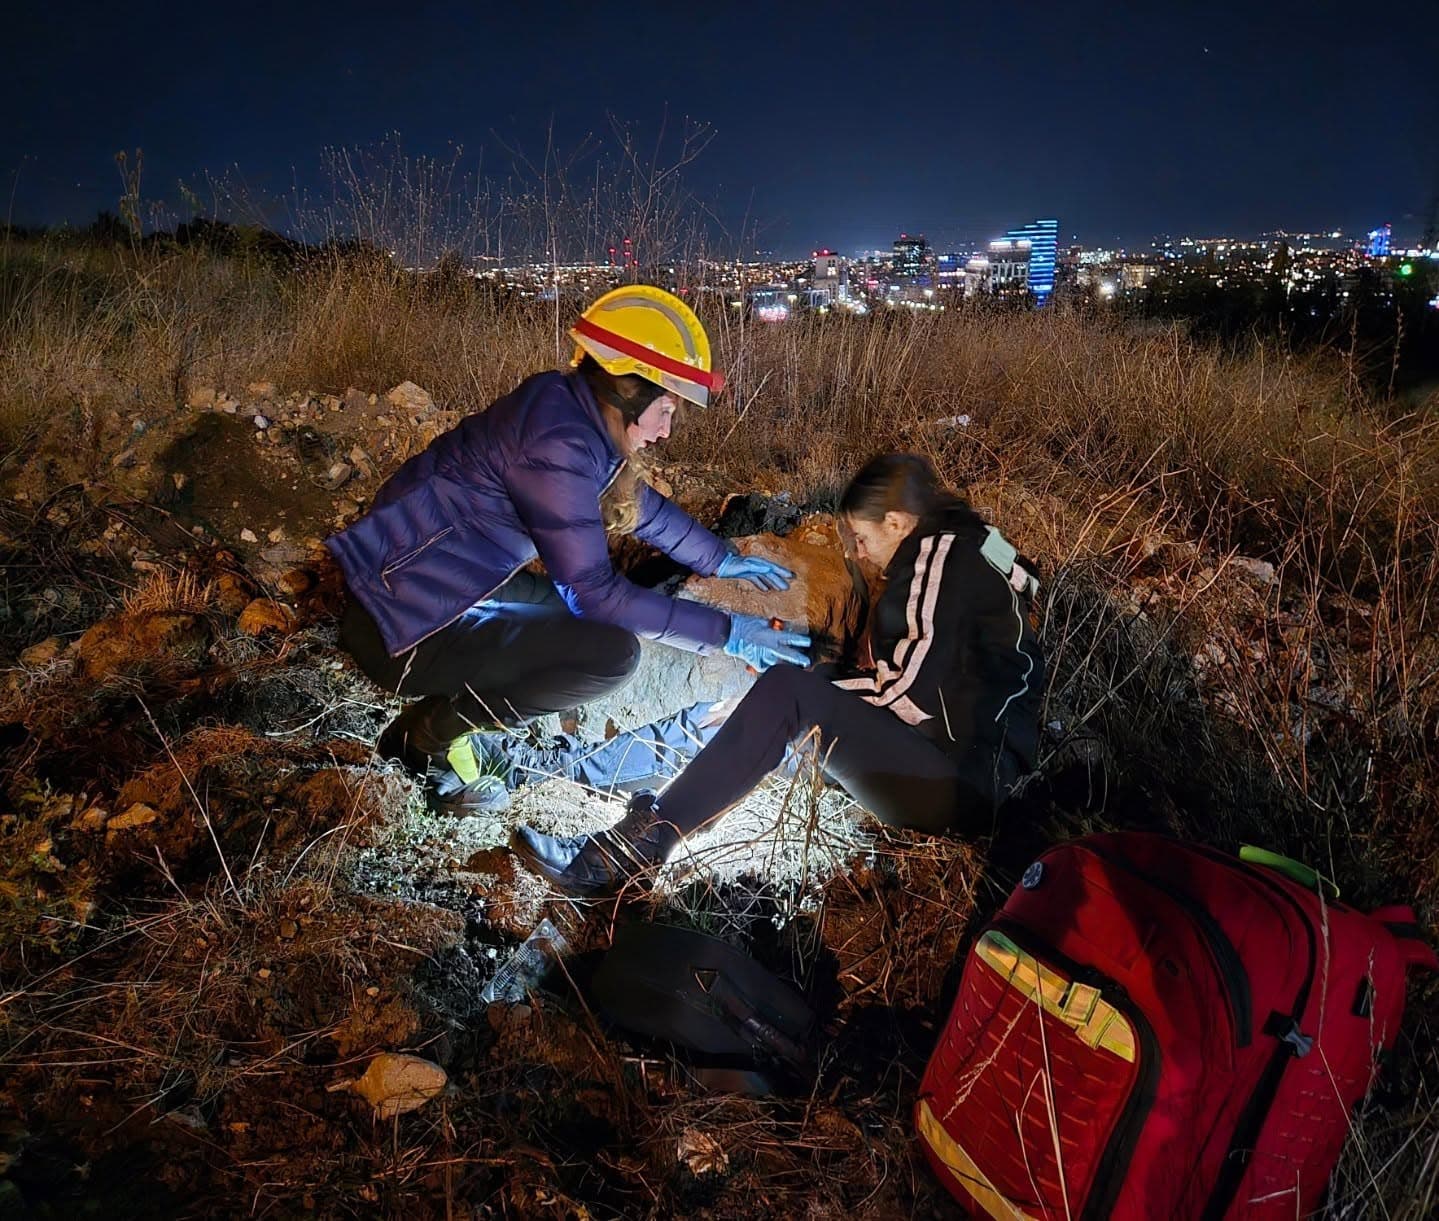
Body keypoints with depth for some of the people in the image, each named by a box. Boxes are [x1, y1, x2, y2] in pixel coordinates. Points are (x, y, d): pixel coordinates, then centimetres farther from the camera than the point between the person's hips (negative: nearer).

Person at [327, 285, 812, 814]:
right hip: (402, 629, -10)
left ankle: (438, 715, 12)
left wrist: (724, 561, 27)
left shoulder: (574, 412, 3)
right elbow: (593, 590, -21)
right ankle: (428, 734, -2)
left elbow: (643, 505, 20)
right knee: (612, 651, -19)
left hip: (443, 591, 10)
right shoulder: (557, 442, -24)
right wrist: (725, 632, -15)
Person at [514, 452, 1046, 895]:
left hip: (965, 782, -10)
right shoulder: (954, 552, 21)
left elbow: (914, 689, -16)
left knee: (788, 692, -22)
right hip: (967, 764, 10)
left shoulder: (943, 554, -8)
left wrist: (807, 694, -6)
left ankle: (641, 843, -26)